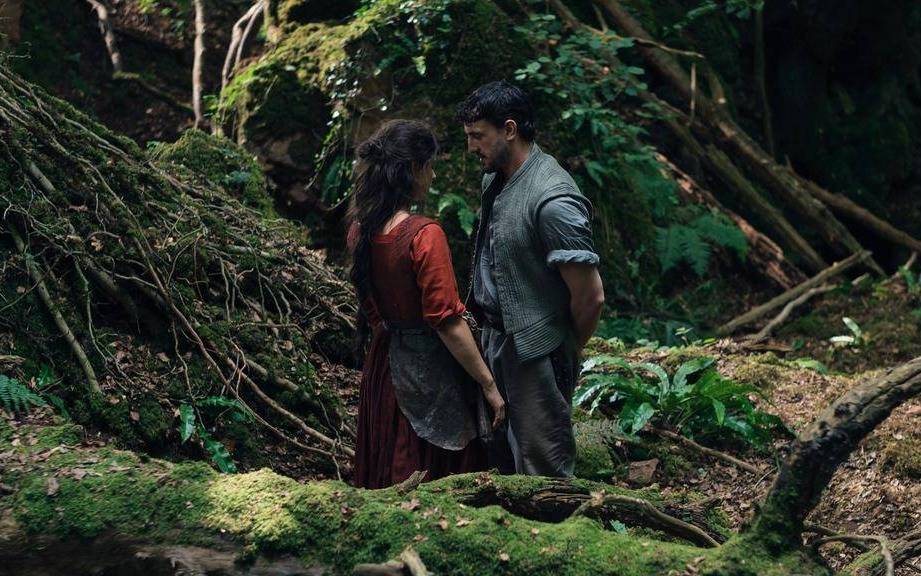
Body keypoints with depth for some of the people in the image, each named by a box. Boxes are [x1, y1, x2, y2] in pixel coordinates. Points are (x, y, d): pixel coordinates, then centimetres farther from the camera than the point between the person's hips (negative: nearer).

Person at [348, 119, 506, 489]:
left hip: (382, 362, 7)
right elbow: (448, 321, -22)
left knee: (389, 478, 20)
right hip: (428, 368, -7)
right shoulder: (424, 235, -23)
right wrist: (489, 385, -15)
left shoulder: (360, 231, -1)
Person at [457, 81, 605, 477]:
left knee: (543, 470, 2)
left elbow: (590, 296, -23)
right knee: (499, 456, 21)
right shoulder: (494, 180, 3)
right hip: (493, 339, 9)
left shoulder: (553, 200, -26)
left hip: (534, 354, -9)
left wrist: (568, 352, -7)